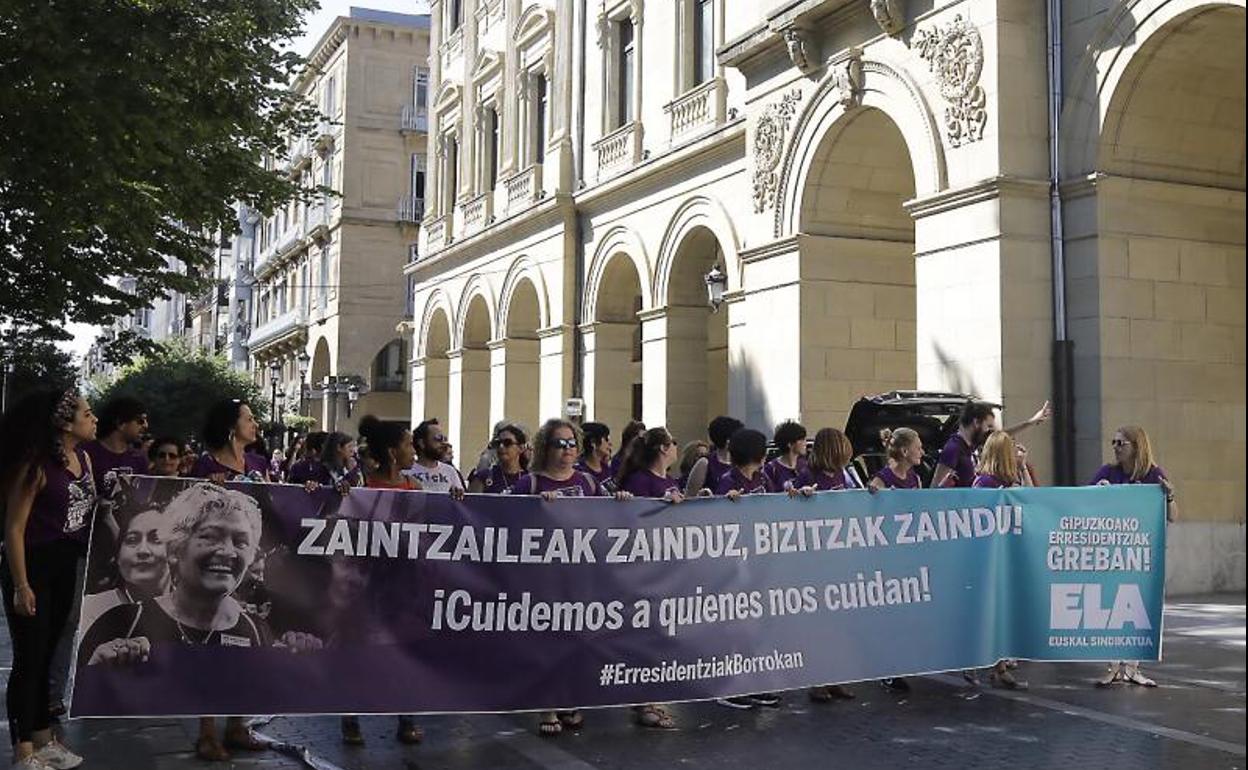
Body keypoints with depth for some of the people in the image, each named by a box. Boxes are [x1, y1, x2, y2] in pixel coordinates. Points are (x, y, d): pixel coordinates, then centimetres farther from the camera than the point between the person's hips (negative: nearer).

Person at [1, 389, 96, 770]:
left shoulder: (84, 458, 5)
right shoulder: (36, 465, -18)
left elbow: (93, 509, 18)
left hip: (65, 568, 7)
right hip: (31, 568, -7)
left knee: (47, 654, 16)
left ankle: (44, 738, 27)